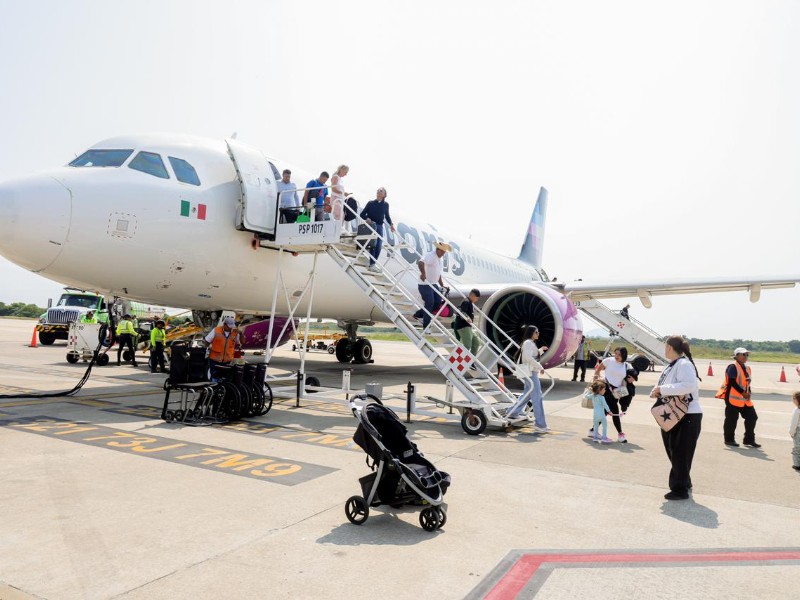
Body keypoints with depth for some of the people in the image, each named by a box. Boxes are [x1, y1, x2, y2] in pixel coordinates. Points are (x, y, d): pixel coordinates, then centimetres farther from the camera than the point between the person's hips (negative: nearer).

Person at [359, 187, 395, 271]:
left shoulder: (385, 205, 7)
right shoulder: (371, 203, 0)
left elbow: (387, 215, 20)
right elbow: (362, 214, 0)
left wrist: (391, 224, 9)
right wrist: (367, 218, -19)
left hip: (379, 226, 4)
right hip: (371, 225, -3)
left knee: (379, 246, 1)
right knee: (373, 243, -16)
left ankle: (374, 263, 16)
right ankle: (372, 264, -12)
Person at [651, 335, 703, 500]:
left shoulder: (684, 364, -19)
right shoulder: (671, 365, 11)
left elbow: (689, 386, -33)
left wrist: (662, 389, -28)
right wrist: (658, 391, -2)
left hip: (687, 416, -10)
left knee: (680, 454, 0)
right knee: (674, 452, 18)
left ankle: (680, 490, 11)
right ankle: (684, 482, 35)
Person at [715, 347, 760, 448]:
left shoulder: (747, 368, 15)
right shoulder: (733, 366, -13)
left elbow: (747, 382, 18)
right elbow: (732, 382, -19)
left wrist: (748, 393, 2)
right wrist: (743, 392, -19)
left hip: (744, 398, 9)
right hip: (733, 397, -9)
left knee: (752, 417, 8)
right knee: (732, 419, -2)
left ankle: (749, 439, 20)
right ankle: (729, 439, 10)